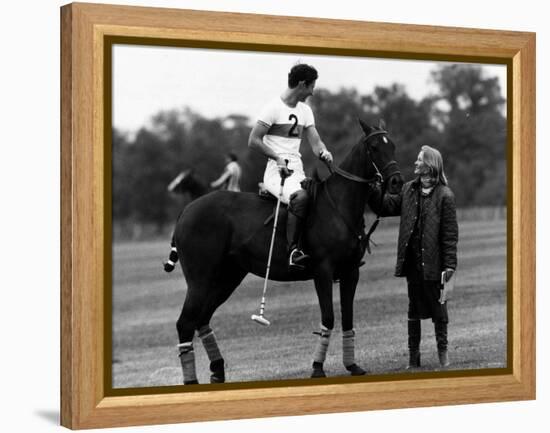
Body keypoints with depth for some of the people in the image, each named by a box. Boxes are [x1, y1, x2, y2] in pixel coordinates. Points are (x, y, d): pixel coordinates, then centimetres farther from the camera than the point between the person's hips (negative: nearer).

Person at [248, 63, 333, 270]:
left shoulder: (305, 110, 17)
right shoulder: (274, 107, -6)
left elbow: (315, 141, 13)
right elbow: (253, 141, -9)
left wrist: (323, 152, -11)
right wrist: (278, 157, -20)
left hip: (298, 171, 8)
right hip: (277, 171, -8)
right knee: (301, 196, -35)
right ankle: (293, 250, -35)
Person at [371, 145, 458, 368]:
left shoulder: (445, 196, -9)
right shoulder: (408, 190, 8)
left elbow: (450, 233, -10)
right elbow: (386, 206, 13)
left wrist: (449, 264, -14)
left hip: (432, 261, -5)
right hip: (412, 260, 5)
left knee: (438, 305, 6)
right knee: (413, 308, 11)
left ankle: (443, 351, 20)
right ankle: (413, 356, 17)